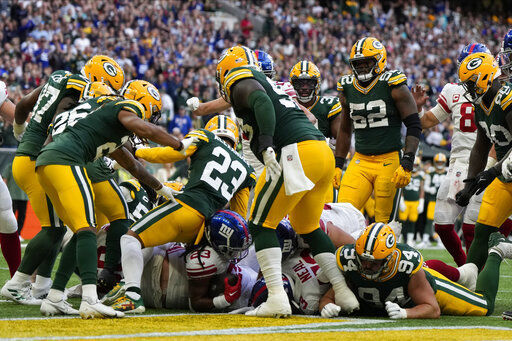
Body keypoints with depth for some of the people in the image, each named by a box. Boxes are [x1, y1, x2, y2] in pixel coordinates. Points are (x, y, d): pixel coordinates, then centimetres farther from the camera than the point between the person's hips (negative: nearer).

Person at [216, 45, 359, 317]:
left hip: (296, 153, -9)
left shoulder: (240, 82, 4)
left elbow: (261, 102, -17)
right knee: (308, 228, 23)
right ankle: (343, 293, 19)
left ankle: (277, 298, -13)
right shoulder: (269, 82, 31)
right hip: (324, 152, 9)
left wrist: (266, 146, -27)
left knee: (261, 224, -1)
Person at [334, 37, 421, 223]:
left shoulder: (394, 86, -6)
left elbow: (414, 126, -6)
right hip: (360, 161, 5)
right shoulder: (347, 89, 10)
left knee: (384, 221, -6)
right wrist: (337, 165, 17)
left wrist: (407, 164, -15)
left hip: (389, 161, -5)